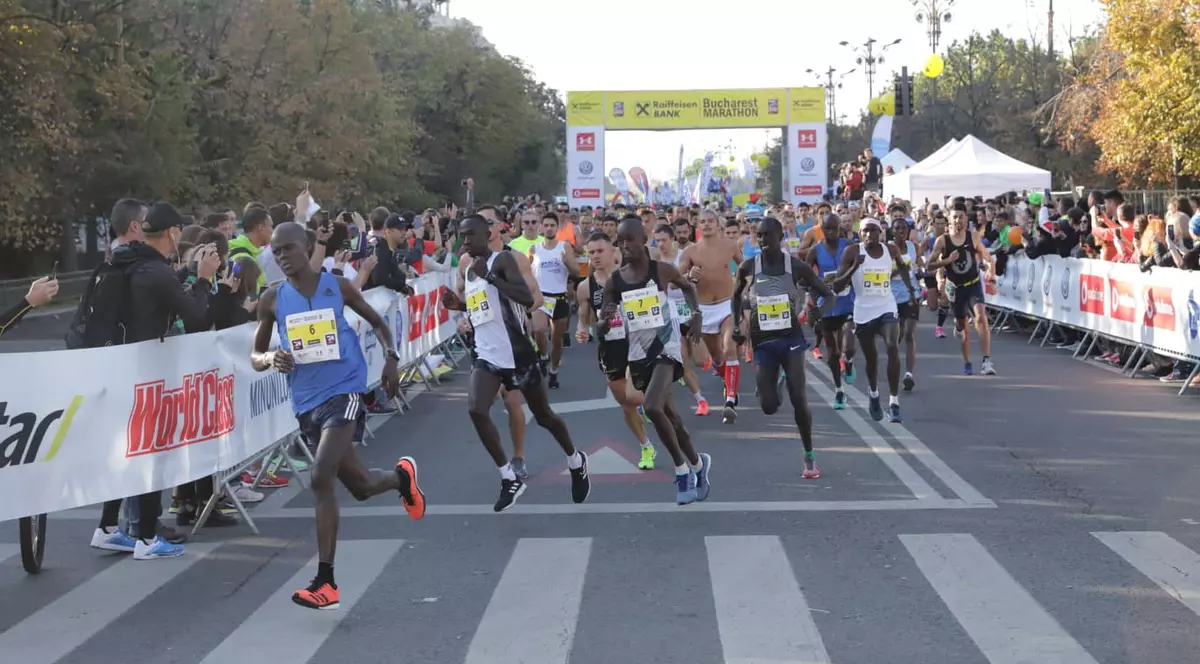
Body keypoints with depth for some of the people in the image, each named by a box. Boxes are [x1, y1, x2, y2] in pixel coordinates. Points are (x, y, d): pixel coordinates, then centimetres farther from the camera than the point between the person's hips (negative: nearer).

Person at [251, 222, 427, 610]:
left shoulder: (338, 287, -1)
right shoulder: (272, 300, 3)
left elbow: (376, 322, 14)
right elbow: (255, 356, 10)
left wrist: (391, 357, -3)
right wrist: (270, 359, -14)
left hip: (343, 391, -4)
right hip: (306, 403, 4)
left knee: (321, 479, -22)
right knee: (360, 487, 13)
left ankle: (325, 581, -16)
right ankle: (401, 477, 50)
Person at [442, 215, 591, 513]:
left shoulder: (503, 260, -12)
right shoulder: (468, 272, 11)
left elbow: (528, 299, -26)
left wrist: (489, 276, -29)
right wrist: (459, 305, 5)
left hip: (516, 353, -6)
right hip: (486, 356, 6)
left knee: (543, 416, 9)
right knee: (476, 411, -17)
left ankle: (576, 462, 36)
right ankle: (510, 479, -4)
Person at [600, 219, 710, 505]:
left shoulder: (662, 270, -7)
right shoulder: (613, 281, -3)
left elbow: (688, 287, 15)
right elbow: (601, 331, 0)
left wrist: (696, 314, 0)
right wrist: (605, 320, -23)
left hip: (666, 347, -4)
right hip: (638, 354, 4)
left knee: (652, 408, -24)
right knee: (670, 416, 13)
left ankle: (683, 470, -6)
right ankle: (697, 464, 36)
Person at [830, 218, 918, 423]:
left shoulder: (891, 250, -1)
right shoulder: (853, 252, -9)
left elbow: (902, 266, 25)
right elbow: (836, 286, -12)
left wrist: (910, 287, 15)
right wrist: (854, 267, -25)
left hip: (887, 308, 1)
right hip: (863, 312, 0)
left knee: (893, 348, -23)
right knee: (871, 358, 13)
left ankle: (894, 402, -19)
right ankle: (873, 395, 43)